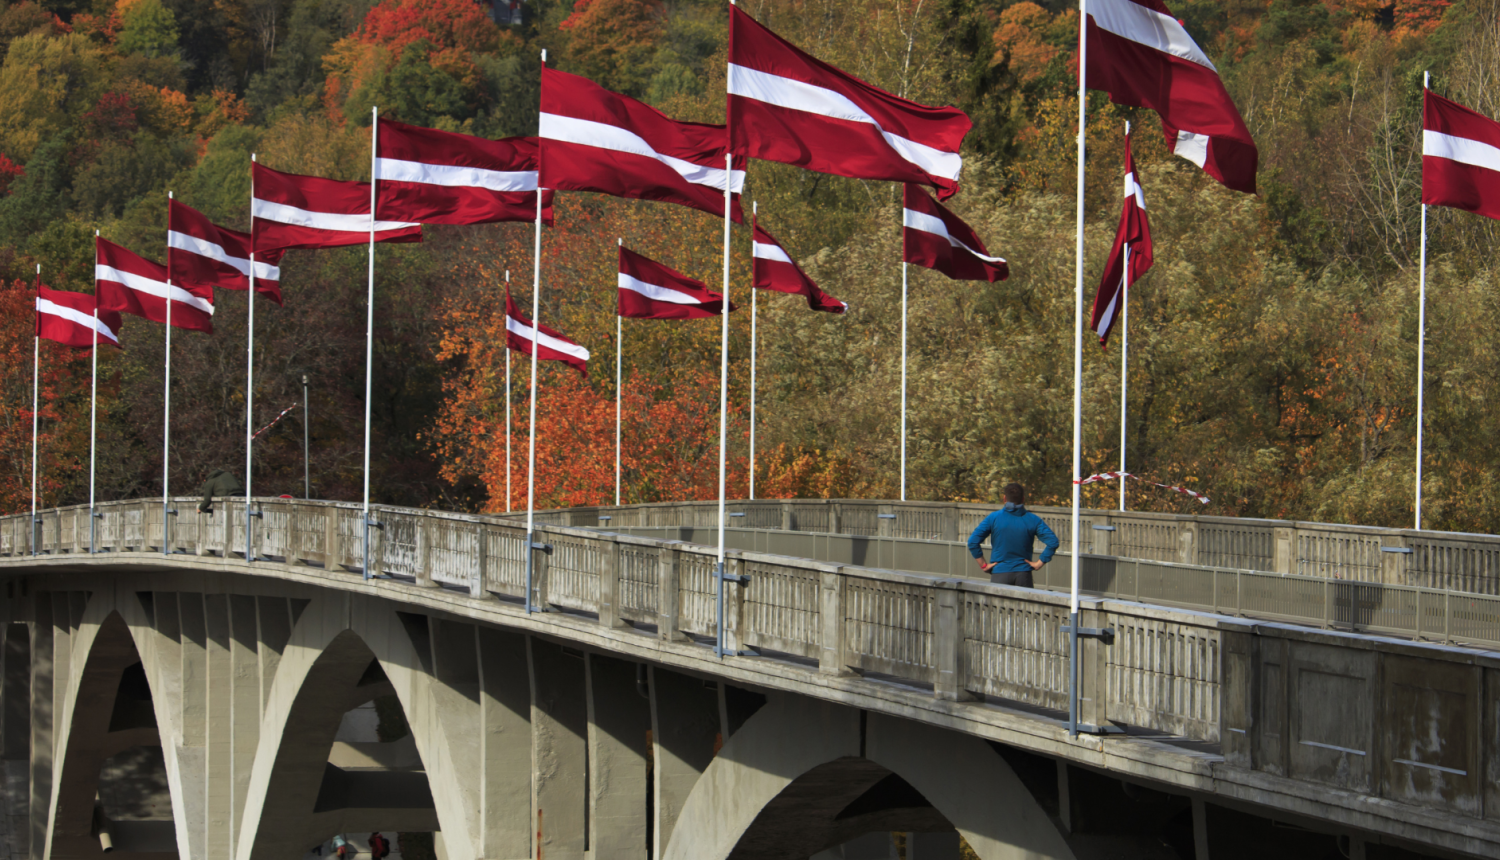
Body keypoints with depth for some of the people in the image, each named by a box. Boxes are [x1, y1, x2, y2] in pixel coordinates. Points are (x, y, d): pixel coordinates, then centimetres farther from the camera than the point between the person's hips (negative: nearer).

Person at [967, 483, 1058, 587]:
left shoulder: (993, 518, -2)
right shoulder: (1032, 520, 0)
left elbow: (973, 542, -7)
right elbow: (1052, 542, -7)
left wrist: (983, 565, -1)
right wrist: (1039, 563, -2)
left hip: (1000, 573, -1)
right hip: (1023, 574, 1)